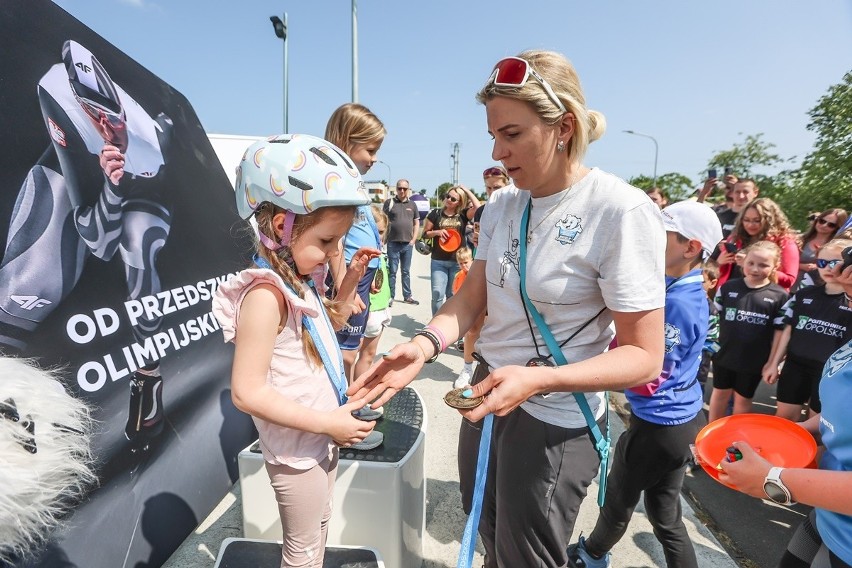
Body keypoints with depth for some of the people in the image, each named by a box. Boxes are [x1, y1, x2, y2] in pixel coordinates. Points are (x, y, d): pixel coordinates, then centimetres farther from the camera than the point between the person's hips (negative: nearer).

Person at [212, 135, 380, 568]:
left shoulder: (299, 281, 1)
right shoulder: (265, 294, -27)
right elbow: (247, 391, -28)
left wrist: (349, 282, 3)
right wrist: (327, 422, -25)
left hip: (322, 436, 9)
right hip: (295, 449, -8)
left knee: (320, 525, 29)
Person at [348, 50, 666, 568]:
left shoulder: (623, 213, -21)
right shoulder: (501, 205, -1)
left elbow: (644, 356, -20)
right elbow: (474, 295, 2)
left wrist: (538, 379, -33)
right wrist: (427, 343, -17)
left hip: (555, 421, -6)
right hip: (488, 392, 6)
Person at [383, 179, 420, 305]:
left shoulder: (412, 204, 10)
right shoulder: (389, 202, 1)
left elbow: (416, 224, 12)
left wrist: (413, 240, 2)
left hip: (408, 244, 3)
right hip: (393, 243, -3)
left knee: (406, 271, 12)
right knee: (392, 271, 2)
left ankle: (407, 296, 20)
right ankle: (390, 296, 10)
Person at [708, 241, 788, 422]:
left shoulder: (779, 296, -8)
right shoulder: (728, 287, -5)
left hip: (754, 359, -1)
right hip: (724, 354, 1)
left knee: (743, 399, 16)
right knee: (720, 393, 17)